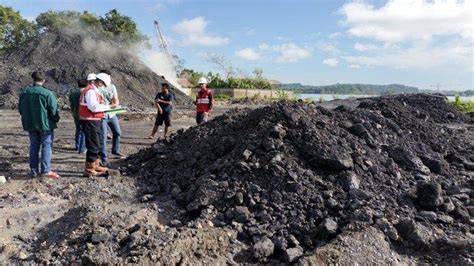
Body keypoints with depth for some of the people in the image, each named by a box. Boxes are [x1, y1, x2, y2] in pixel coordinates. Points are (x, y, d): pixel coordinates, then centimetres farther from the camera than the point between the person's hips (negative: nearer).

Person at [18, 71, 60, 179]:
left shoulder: (24, 93, 4)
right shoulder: (47, 93, -15)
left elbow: (21, 109, 12)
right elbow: (54, 110, -13)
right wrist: (56, 119, 5)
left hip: (30, 125, 5)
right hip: (45, 124, -5)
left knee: (34, 146, 12)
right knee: (46, 146, 0)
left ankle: (33, 170, 16)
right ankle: (45, 170, -4)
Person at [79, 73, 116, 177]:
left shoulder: (94, 90, 17)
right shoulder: (91, 91, -16)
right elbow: (93, 107, -25)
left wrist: (106, 107, 8)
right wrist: (108, 106, -18)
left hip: (95, 121, 11)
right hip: (90, 121, -11)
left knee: (98, 145, 19)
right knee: (93, 146, -5)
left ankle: (95, 165, 31)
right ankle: (89, 170, 3)